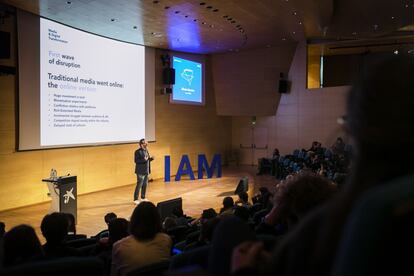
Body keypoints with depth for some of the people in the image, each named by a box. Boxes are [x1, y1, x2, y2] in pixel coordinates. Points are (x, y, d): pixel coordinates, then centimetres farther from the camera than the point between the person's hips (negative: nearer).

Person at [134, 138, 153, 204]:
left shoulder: (146, 150, 13)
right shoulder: (138, 151, -13)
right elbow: (136, 161, -20)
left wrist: (151, 158, 0)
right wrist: (144, 159, -28)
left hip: (146, 171, 8)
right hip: (140, 171, -8)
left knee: (145, 185, 14)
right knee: (139, 185, -6)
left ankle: (143, 198, 26)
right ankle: (136, 199, 1)